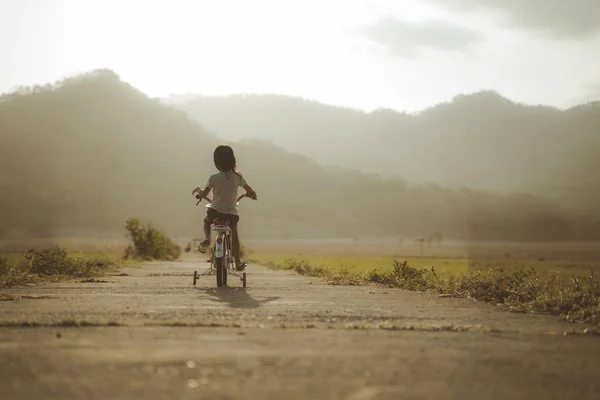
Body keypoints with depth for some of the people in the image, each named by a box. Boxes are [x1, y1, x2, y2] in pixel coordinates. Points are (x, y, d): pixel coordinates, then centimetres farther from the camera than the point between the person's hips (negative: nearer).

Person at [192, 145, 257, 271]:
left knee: (207, 220, 33)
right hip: (231, 212, 1)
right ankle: (238, 262, 20)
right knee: (234, 234, 22)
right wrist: (251, 194, 20)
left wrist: (198, 189, 21)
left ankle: (207, 238, 7)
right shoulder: (237, 177, -5)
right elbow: (251, 192, -3)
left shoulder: (213, 178, -9)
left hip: (215, 210, -1)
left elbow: (203, 194, -1)